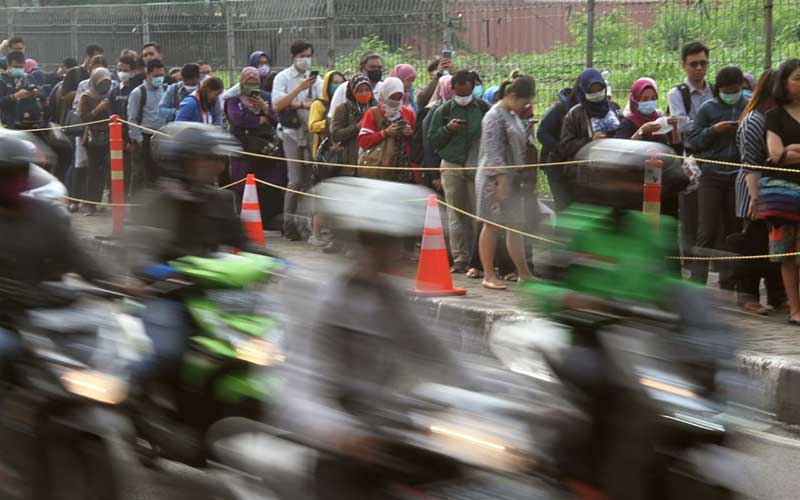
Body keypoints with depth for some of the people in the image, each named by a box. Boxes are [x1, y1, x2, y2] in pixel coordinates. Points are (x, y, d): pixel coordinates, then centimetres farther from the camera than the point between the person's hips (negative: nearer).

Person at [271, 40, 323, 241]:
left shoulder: (315, 79, 11)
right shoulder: (283, 78, 2)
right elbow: (277, 105, -12)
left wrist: (299, 105, -12)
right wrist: (299, 88, -16)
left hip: (312, 132, 4)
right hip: (292, 133, -4)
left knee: (309, 179, 3)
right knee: (296, 181, -11)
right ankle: (289, 223, -5)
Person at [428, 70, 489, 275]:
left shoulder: (483, 108, 4)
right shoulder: (443, 111, 6)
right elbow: (432, 140, 5)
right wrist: (448, 129, -11)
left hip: (477, 166, -1)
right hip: (452, 167, 1)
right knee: (456, 216, 2)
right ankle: (460, 259, 5)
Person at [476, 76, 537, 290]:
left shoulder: (513, 116, 16)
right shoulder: (495, 116, -12)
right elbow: (493, 152, -17)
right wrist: (501, 180, -21)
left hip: (513, 179, 9)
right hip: (495, 178, -9)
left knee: (516, 227, 9)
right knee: (492, 226, -3)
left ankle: (524, 273, 12)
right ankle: (489, 275, 1)